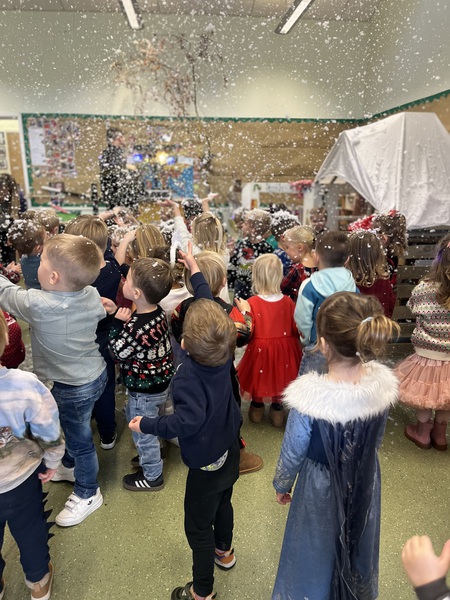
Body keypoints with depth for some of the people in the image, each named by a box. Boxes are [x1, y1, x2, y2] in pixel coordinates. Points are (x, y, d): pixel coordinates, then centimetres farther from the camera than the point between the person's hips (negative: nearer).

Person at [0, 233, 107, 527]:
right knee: (74, 429, 30)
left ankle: (88, 494, 39)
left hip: (74, 387, -7)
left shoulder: (38, 304, -32)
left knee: (80, 438, 15)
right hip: (96, 372, 7)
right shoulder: (92, 294, -14)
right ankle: (71, 466, 56)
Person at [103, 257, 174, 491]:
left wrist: (117, 321, -21)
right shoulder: (157, 312, -11)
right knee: (134, 417, 32)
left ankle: (152, 476, 40)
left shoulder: (138, 327, -36)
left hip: (145, 390, -9)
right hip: (159, 382, 9)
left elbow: (118, 351, -19)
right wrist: (117, 312, -9)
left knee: (143, 431, 15)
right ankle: (150, 455, 55)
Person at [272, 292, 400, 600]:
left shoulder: (310, 398, -35)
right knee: (357, 543, 32)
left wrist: (282, 485, 3)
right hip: (365, 483, 4)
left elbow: (293, 453, -18)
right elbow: (376, 439, -3)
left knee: (318, 549, 25)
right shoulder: (383, 383, -21)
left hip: (321, 487, -4)